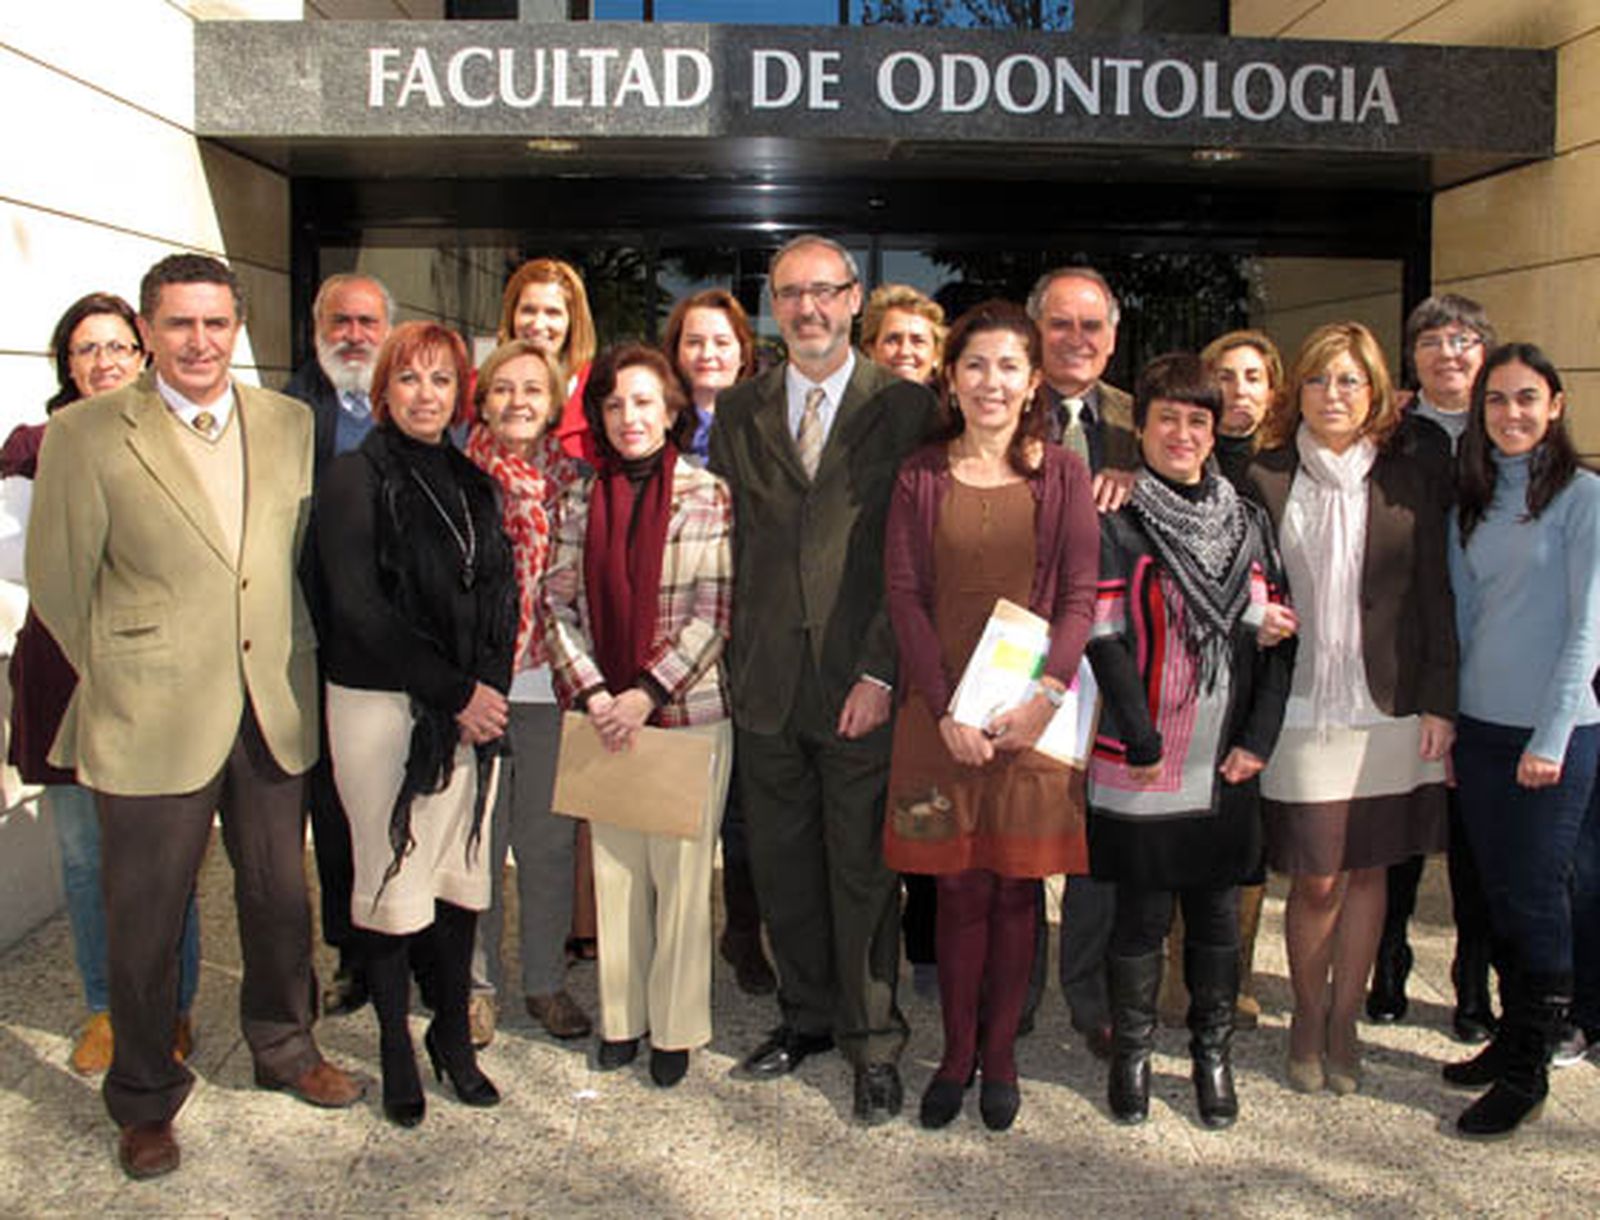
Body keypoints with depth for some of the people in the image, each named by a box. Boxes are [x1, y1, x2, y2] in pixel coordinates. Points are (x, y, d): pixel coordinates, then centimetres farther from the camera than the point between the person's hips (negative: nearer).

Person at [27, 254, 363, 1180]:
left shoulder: (290, 423, 4)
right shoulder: (86, 434, -7)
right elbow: (58, 582, -2)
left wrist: (289, 665, 9)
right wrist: (121, 677, 2)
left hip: (276, 714, 3)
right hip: (153, 721, -3)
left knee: (282, 897, 16)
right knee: (147, 919, 11)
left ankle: (286, 1048, 40)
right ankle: (146, 1099, 31)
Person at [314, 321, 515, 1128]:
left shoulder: (472, 483, 12)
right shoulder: (355, 479, -5)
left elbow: (501, 596, 11)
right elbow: (361, 612, -12)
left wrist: (489, 688, -5)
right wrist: (456, 692, -12)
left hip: (470, 711, 5)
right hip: (381, 706, -5)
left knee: (463, 872, 8)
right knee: (393, 878, 3)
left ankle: (453, 1033, 24)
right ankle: (396, 1047, 19)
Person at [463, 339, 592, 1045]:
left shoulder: (574, 478, 5)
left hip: (550, 685, 2)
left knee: (549, 842, 10)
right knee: (476, 840, 7)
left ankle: (546, 981, 26)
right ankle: (477, 984, 23)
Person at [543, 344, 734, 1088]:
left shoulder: (709, 497, -3)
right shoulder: (578, 501, 6)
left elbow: (714, 615, -7)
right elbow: (559, 609, 5)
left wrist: (647, 693, -13)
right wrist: (592, 694, -8)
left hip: (689, 713, -3)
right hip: (603, 717, 3)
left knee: (680, 872, 4)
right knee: (614, 869, 10)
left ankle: (676, 1026, 20)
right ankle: (621, 1016, 27)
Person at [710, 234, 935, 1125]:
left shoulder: (906, 408, -2)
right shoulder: (739, 412, 10)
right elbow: (725, 541, 10)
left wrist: (881, 673, -12)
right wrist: (735, 660, 3)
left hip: (863, 681, -4)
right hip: (767, 681, 4)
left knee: (864, 869, 4)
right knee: (783, 864, 13)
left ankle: (874, 1044, 20)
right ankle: (808, 1016, 32)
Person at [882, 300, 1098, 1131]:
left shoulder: (1062, 475, 3)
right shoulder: (921, 477, 4)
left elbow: (1079, 597, -1)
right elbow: (905, 597, -1)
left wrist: (1044, 696, -15)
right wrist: (946, 710, -11)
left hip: (1032, 711, 0)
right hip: (940, 713, 0)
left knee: (1014, 887, 7)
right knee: (959, 887, 6)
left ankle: (1000, 1055, 23)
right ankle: (956, 1054, 22)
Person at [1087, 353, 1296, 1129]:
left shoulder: (1249, 524, 9)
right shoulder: (1116, 526, -4)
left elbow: (1276, 638, 8)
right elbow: (1105, 640, -9)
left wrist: (1258, 739, 0)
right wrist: (1143, 744, -13)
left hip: (1227, 765, 4)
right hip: (1142, 763, -4)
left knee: (1217, 909, 12)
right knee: (1143, 912, 5)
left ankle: (1213, 1051, 29)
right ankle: (1131, 1052, 24)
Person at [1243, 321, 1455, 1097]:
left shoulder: (1412, 472, 2)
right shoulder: (1264, 476, 0)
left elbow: (1435, 591, 3)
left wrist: (1439, 701, -2)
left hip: (1389, 706, 1)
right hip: (1301, 707, -1)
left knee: (1367, 869, 10)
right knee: (1317, 880, 0)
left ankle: (1344, 1023, 28)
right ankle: (1307, 1020, 24)